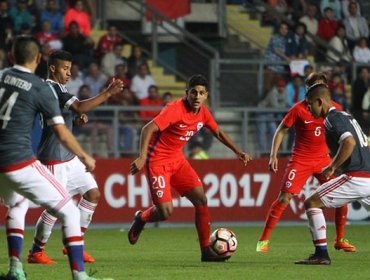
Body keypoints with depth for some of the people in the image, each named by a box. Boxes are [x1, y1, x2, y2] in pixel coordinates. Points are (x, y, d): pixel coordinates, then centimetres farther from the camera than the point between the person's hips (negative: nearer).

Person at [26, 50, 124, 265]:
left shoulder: (57, 88, 14)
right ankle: (36, 252, 6)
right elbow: (79, 107, -31)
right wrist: (108, 93, -34)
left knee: (92, 194, 7)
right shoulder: (52, 89, -18)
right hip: (54, 159, -11)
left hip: (69, 157, 11)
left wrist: (77, 115, 8)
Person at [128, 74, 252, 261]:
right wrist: (142, 157, -41)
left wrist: (238, 152, 14)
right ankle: (141, 218, 22)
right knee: (165, 212, -14)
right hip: (157, 160, -7)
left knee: (201, 200, -5)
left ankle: (206, 251, 1)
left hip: (177, 160, 7)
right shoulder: (175, 109, -23)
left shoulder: (203, 112, 1)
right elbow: (148, 129, -30)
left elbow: (218, 133, 20)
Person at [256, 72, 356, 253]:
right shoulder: (299, 109, -10)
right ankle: (263, 240, -5)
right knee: (284, 198, -12)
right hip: (300, 160, -4)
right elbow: (281, 130, -2)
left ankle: (340, 240, 12)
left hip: (323, 159, 4)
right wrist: (273, 155, -10)